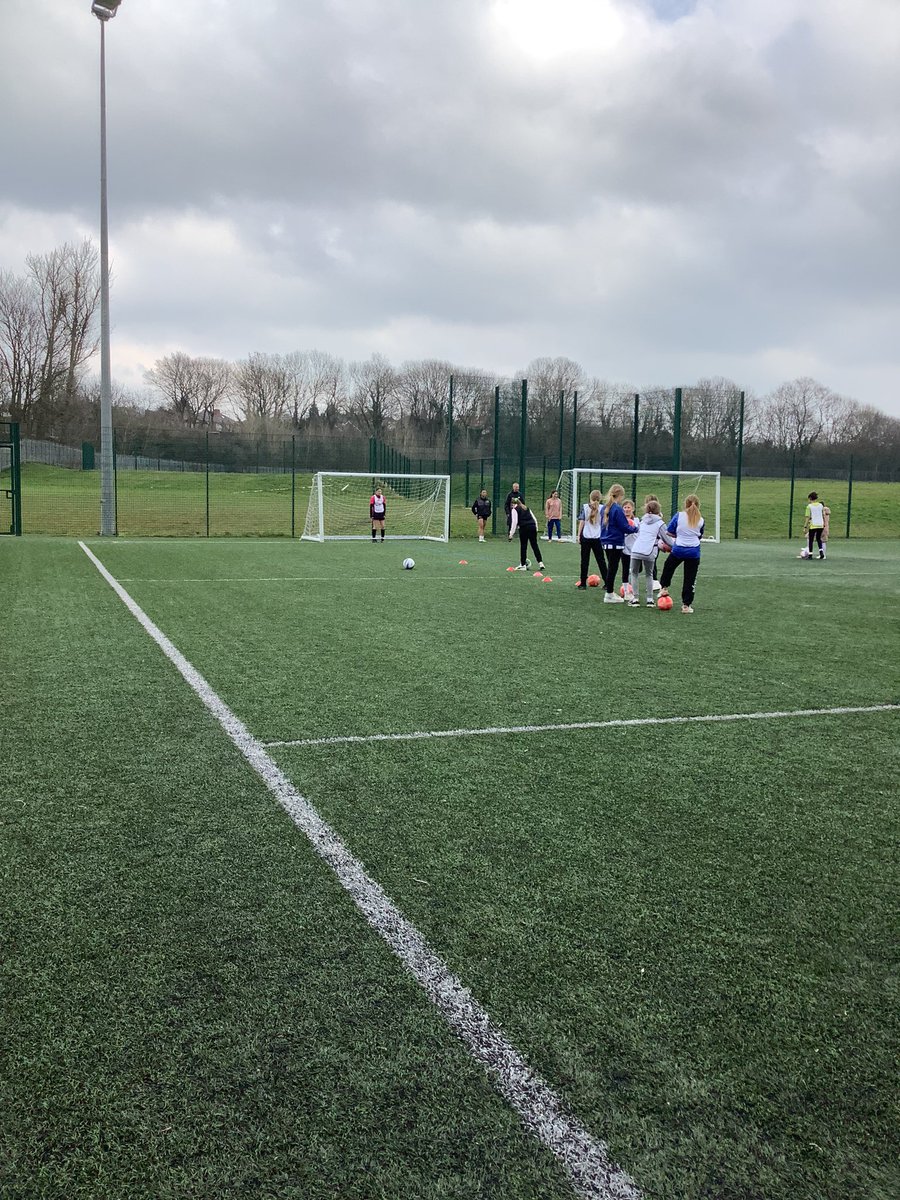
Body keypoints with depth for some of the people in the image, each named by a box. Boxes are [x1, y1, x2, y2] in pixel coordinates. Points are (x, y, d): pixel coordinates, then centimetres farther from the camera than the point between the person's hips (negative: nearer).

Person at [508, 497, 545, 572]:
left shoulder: (515, 510, 4)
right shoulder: (526, 508, 23)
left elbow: (514, 522, -6)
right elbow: (534, 519, 21)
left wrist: (511, 534, -5)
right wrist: (536, 528, 23)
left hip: (524, 528, -5)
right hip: (533, 527, 5)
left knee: (523, 546, 4)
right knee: (535, 545, 7)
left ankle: (523, 565, 9)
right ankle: (540, 563, 2)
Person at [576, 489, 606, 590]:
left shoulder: (584, 507, -2)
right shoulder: (602, 508, -1)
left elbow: (582, 522, -5)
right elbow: (604, 524, -1)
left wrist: (579, 535, -2)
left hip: (586, 537, -1)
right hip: (597, 538, 1)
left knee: (585, 560, 5)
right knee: (601, 560, 9)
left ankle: (583, 583, 6)